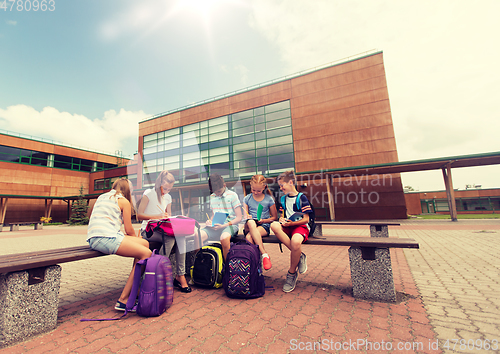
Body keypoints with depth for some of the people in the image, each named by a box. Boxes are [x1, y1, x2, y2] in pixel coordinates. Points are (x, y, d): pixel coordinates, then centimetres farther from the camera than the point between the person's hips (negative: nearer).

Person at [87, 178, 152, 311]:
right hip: (106, 238, -9)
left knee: (145, 244, 8)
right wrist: (135, 238, 25)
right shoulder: (124, 201, 3)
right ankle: (123, 300, -14)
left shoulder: (102, 197, 26)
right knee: (146, 254, -14)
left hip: (93, 239, 9)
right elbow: (129, 230, 2)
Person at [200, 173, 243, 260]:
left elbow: (239, 218, -5)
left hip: (230, 225, -4)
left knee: (224, 237, -39)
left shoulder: (232, 195, -2)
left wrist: (224, 225, -17)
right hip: (215, 226, 5)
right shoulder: (212, 197, 15)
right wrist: (210, 221, 2)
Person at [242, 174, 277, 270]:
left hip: (264, 226, -2)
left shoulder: (269, 199, 4)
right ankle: (264, 255, -35)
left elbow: (275, 217, 9)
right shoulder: (247, 199, 10)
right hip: (249, 226, 2)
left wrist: (263, 220, -8)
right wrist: (246, 218, -17)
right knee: (250, 222, -37)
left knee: (249, 237, -35)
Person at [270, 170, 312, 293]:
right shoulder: (283, 199, 16)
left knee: (295, 241, -39)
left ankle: (292, 273, -10)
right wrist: (282, 220, -2)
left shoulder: (302, 198, -3)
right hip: (287, 227, 5)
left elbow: (305, 219, -8)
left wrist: (291, 223, -18)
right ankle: (299, 256, -20)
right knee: (274, 225, -30)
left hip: (300, 226, -5)